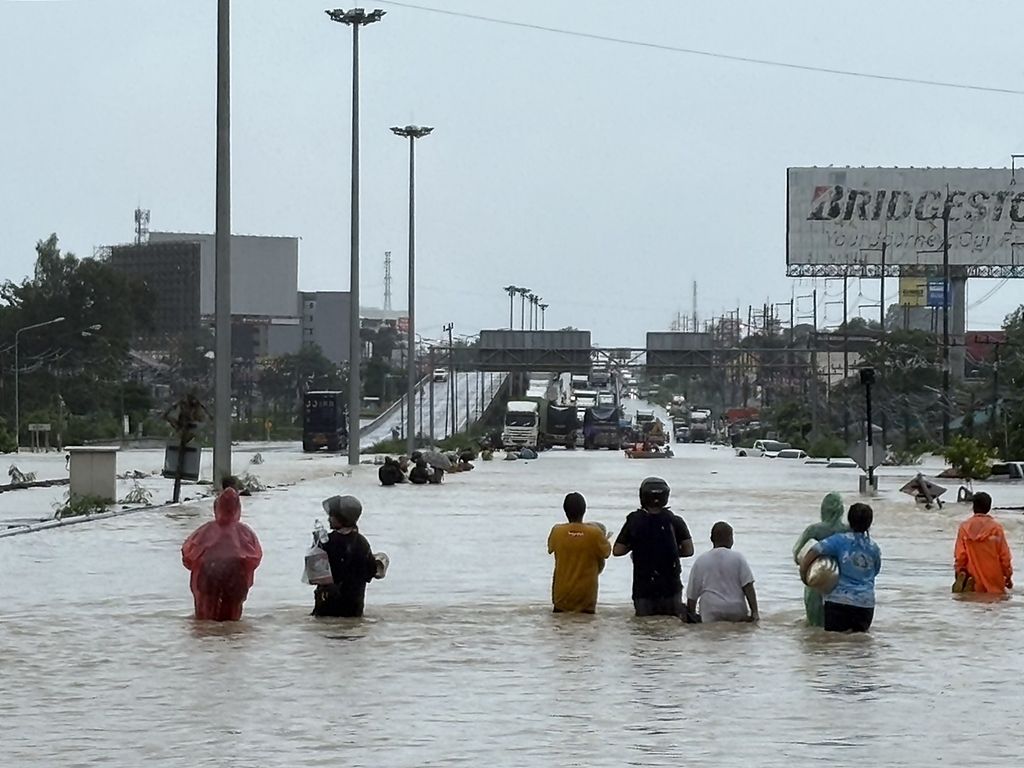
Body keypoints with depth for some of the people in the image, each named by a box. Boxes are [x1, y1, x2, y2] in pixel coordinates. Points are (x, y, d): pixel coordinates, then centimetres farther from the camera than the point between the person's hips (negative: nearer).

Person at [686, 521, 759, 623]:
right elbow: (748, 587, 1)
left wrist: (692, 615, 26)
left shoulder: (700, 561, 11)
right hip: (737, 613, 0)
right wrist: (754, 612, 0)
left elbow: (692, 595, 15)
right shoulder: (738, 558, 8)